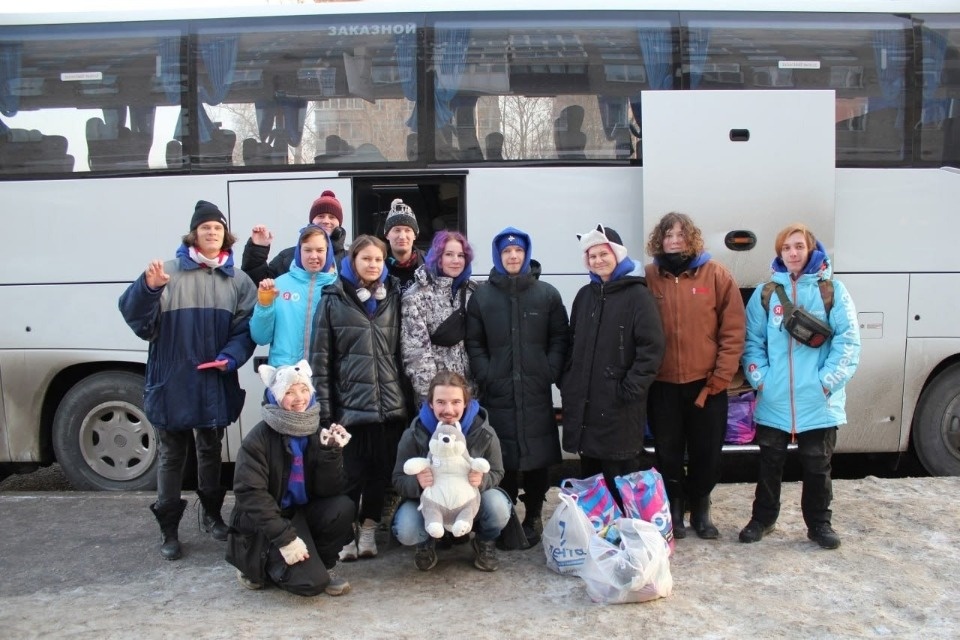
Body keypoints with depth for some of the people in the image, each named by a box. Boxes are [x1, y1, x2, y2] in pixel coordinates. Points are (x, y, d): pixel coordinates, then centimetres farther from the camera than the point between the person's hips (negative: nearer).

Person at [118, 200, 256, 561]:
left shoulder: (238, 280, 5)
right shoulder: (169, 272, -3)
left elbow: (246, 327, 2)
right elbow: (136, 317, -10)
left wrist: (230, 357, -15)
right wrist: (148, 288, -28)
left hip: (214, 383, 3)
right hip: (172, 381, -2)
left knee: (210, 450, 18)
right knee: (171, 455, 8)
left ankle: (211, 514, 36)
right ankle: (168, 529, 19)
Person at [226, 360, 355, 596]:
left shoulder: (317, 432, -2)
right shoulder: (259, 438, -14)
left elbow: (330, 490, -8)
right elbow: (250, 493, -21)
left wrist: (330, 452, -25)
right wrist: (284, 537, -28)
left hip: (304, 513, 5)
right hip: (266, 524, -4)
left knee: (343, 507, -25)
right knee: (311, 582, -23)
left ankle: (323, 566, 1)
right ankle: (262, 564, 8)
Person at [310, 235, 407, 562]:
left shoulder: (393, 298, 9)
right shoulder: (333, 300, 1)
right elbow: (320, 357, -1)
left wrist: (407, 397, 9)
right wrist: (324, 408, -6)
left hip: (390, 405, 3)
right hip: (349, 405, -2)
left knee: (382, 471, 8)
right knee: (350, 473, 1)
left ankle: (369, 528, 24)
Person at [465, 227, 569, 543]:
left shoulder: (547, 294, 7)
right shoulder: (482, 295, 7)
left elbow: (559, 339, 6)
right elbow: (474, 343, 6)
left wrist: (550, 372, -5)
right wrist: (486, 376, -5)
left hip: (537, 392, 1)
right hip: (497, 393, 0)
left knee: (537, 457, 3)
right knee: (502, 459, -1)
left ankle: (533, 517, 19)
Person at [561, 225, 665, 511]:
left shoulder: (637, 295, -6)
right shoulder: (585, 294, 13)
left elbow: (652, 347, -11)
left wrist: (631, 389, -15)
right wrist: (568, 381, 10)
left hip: (619, 404, -6)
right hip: (583, 398, 6)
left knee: (620, 472, -3)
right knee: (589, 471, 13)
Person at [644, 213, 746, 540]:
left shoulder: (716, 275, -4)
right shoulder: (649, 277, -1)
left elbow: (733, 332, -5)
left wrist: (718, 380, -9)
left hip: (706, 383, 0)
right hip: (662, 385, 1)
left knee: (707, 453, 11)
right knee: (668, 453, 12)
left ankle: (700, 509, 31)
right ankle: (675, 510, 30)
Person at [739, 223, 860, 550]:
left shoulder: (832, 290, 1)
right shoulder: (765, 293, 5)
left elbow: (848, 340, -4)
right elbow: (752, 341, 4)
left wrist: (828, 381, -12)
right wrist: (760, 378, -8)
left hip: (819, 401, -1)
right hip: (773, 400, 1)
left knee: (818, 466, 10)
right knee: (769, 464, 12)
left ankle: (819, 523, 26)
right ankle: (762, 518, 27)